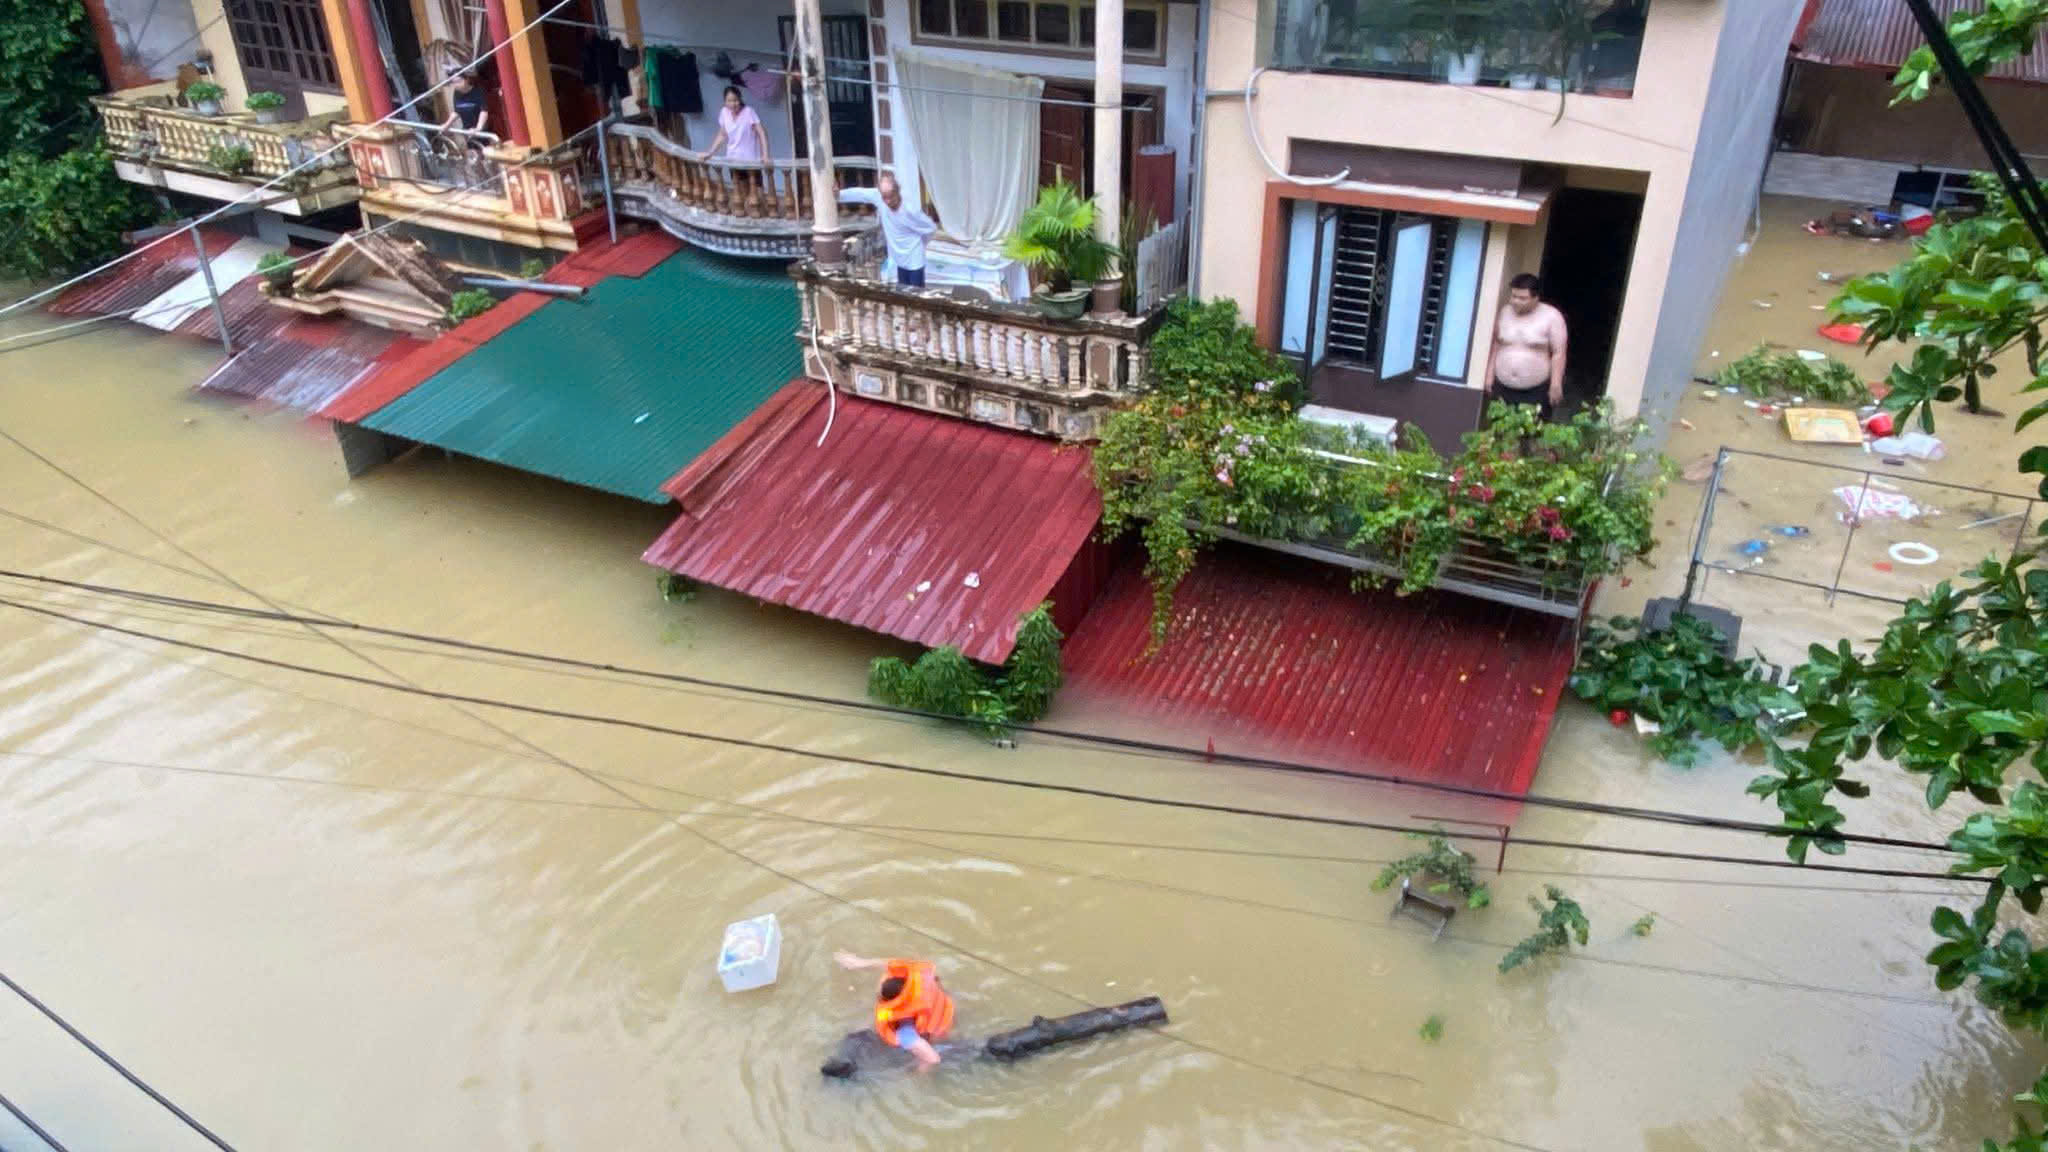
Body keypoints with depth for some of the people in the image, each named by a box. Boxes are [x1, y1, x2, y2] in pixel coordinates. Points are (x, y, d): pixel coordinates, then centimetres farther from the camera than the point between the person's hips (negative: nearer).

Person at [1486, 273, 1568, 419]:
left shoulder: (1552, 316, -7)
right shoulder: (1504, 312, 6)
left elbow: (1558, 353, -7)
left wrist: (1556, 385, -11)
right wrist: (1489, 374, 9)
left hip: (1537, 390, -4)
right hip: (1503, 388, 4)